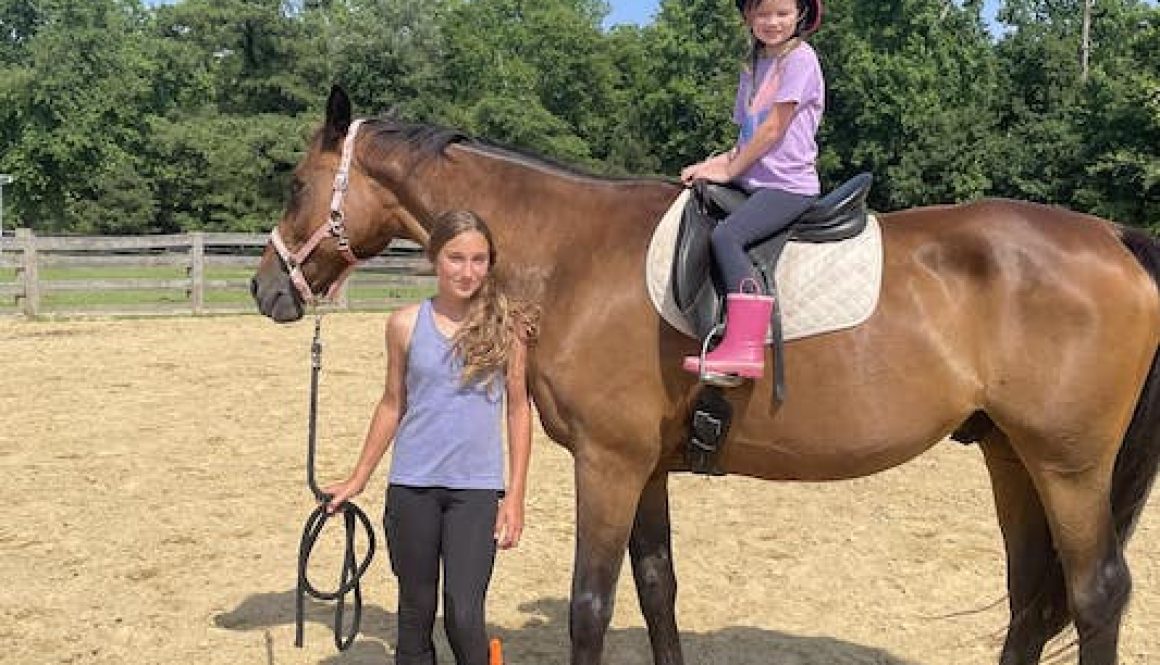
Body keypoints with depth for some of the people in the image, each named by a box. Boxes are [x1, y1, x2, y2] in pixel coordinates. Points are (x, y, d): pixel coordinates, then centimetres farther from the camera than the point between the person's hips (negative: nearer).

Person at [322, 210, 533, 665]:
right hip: (412, 486, 2)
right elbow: (393, 404, 10)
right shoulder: (406, 324, 0)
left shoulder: (505, 325, -4)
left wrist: (516, 494, -3)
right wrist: (358, 479, 13)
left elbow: (519, 409, 1)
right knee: (415, 611, 13)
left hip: (477, 488, -2)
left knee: (464, 617, -7)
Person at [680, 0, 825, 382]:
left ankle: (745, 349, -35)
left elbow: (773, 129, -11)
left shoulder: (800, 58, -5)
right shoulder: (754, 67, 20)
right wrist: (720, 162, 3)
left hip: (789, 184, -9)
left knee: (726, 234, -29)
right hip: (754, 182, 9)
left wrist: (730, 170, -7)